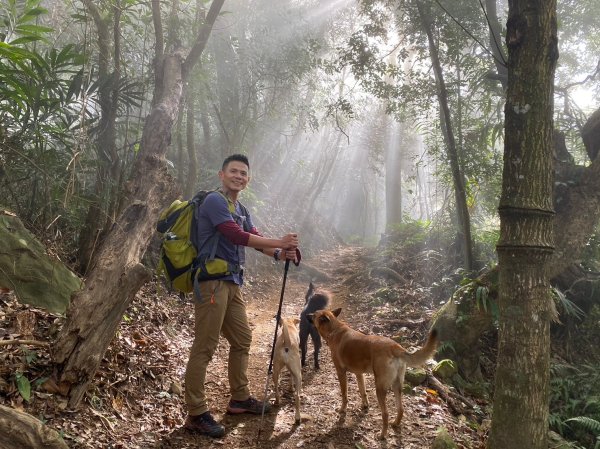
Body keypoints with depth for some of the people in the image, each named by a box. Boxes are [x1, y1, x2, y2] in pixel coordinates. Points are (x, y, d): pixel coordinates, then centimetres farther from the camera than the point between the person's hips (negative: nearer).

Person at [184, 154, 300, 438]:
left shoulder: (241, 210, 19)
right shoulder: (214, 201, -10)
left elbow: (255, 239, 9)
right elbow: (237, 236, -21)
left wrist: (279, 254, -10)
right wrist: (279, 244, -19)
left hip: (232, 283, 10)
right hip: (212, 282, -10)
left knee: (242, 339, 17)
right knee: (204, 348, -5)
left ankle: (240, 399, 31)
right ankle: (196, 414, 4)